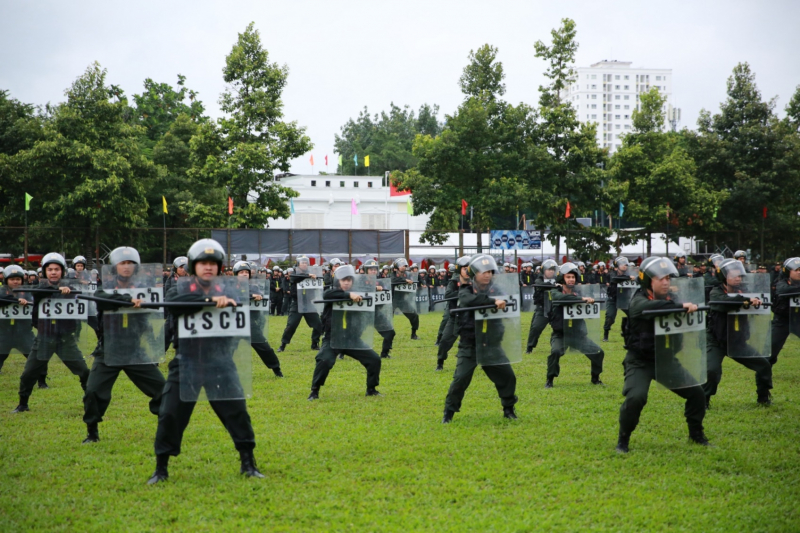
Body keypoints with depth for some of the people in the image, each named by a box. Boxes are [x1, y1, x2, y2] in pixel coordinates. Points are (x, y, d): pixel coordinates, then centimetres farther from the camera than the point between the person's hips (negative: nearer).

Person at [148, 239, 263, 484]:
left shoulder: (227, 294, 8)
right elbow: (172, 304, -21)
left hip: (220, 365, 1)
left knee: (237, 412, -5)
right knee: (170, 416, -1)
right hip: (186, 364, 0)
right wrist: (208, 299, -30)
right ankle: (161, 470, 13)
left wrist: (229, 305, -25)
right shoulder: (179, 292, 4)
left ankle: (248, 464, 9)